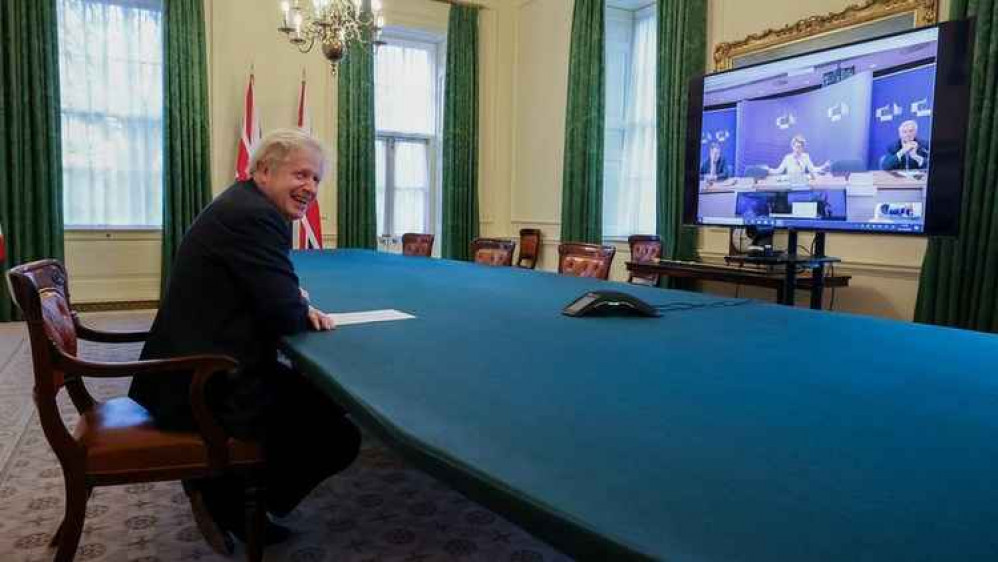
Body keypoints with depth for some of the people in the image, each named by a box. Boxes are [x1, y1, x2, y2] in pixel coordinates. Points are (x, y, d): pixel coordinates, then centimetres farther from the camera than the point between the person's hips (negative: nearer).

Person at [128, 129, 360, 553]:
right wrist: (305, 310, 0)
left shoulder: (244, 206, 13)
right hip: (209, 387, -11)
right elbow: (284, 314, -24)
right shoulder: (255, 216, -20)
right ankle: (228, 497, 6)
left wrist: (297, 303, -1)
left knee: (324, 400, 20)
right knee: (341, 438, -5)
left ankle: (226, 490, 20)